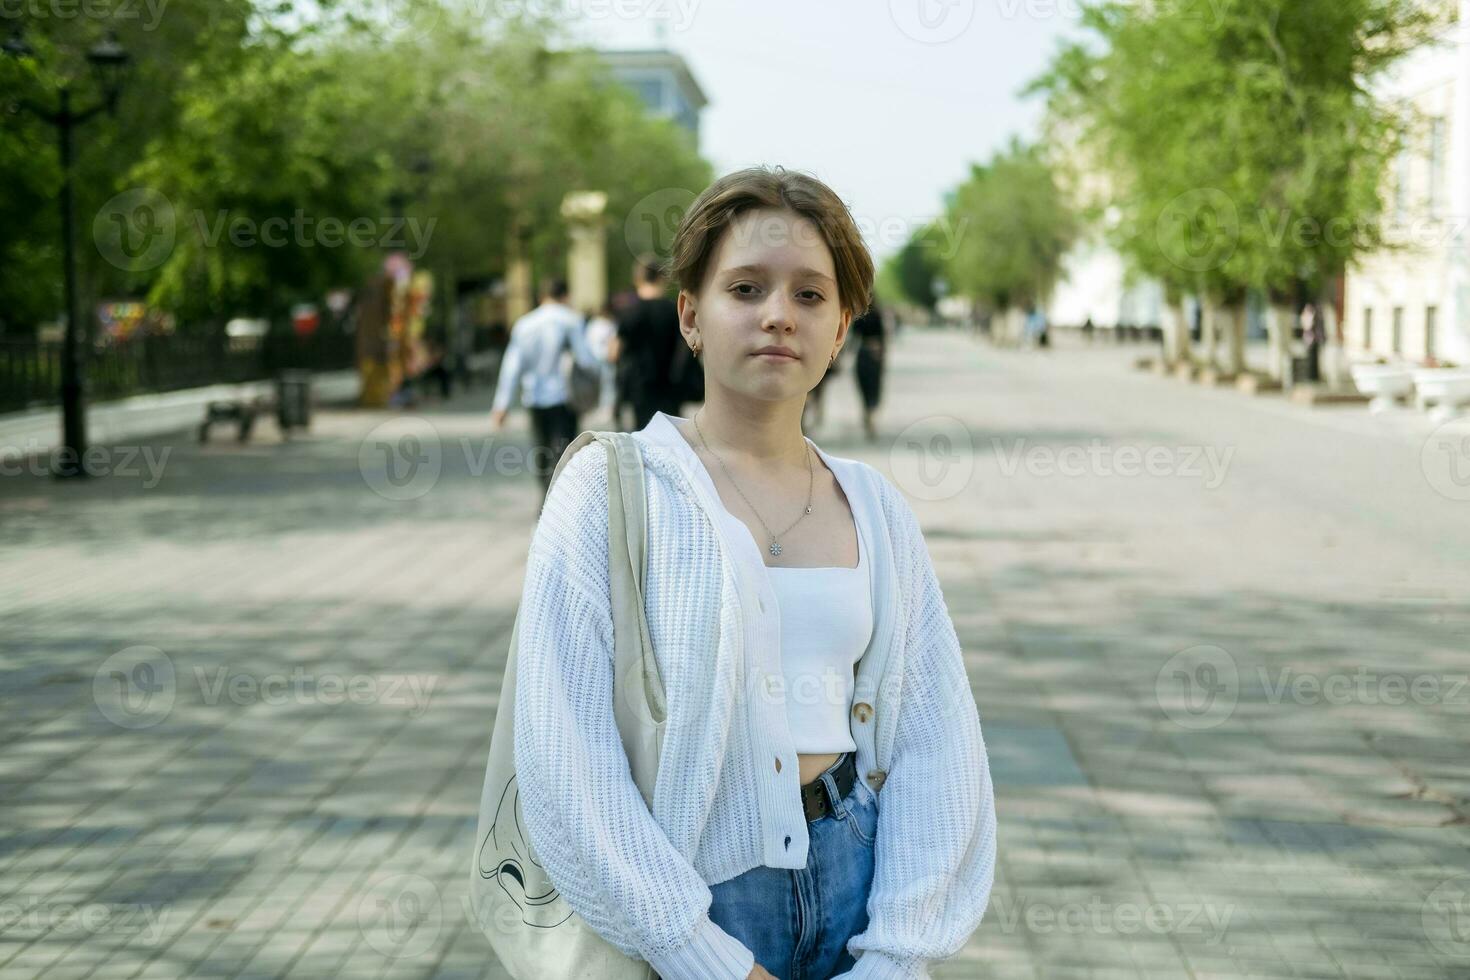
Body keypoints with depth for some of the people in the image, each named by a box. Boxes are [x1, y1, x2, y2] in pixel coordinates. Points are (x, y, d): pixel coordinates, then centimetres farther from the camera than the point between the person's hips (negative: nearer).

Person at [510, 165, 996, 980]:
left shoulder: (876, 508, 5)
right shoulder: (611, 487, -7)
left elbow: (936, 739, 2)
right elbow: (564, 755, -14)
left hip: (854, 876, 3)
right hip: (690, 906, -3)